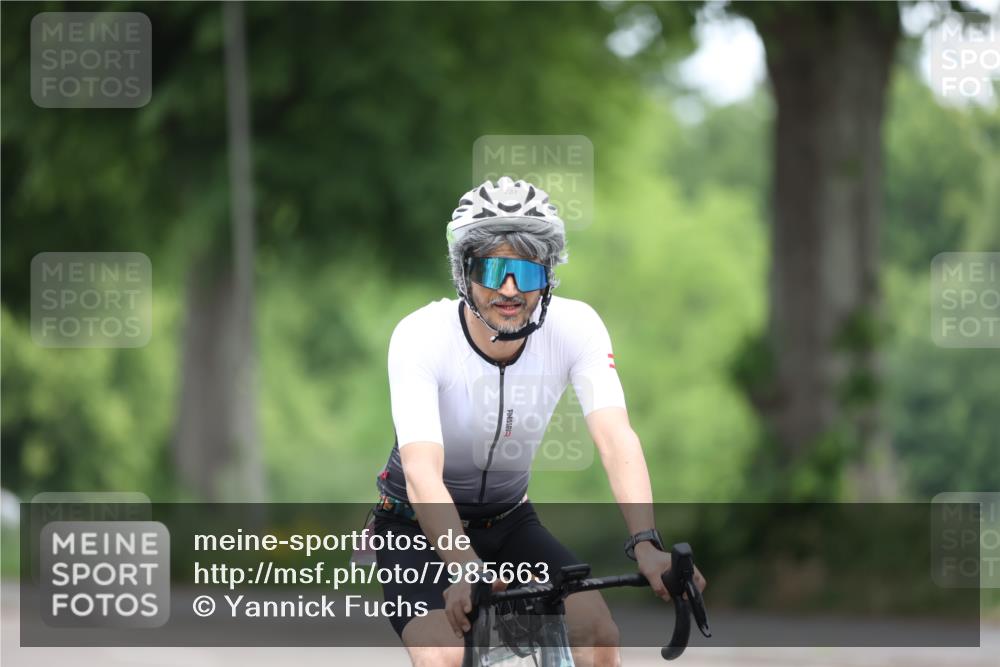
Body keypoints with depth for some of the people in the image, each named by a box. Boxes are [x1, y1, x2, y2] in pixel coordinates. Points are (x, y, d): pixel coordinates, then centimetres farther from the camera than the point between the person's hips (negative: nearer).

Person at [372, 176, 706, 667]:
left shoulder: (576, 327, -18)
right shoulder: (421, 337, -27)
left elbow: (615, 438, -30)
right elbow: (422, 471, -39)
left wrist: (646, 543, -47)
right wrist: (463, 568, -56)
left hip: (508, 522, 3)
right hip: (420, 528, -3)